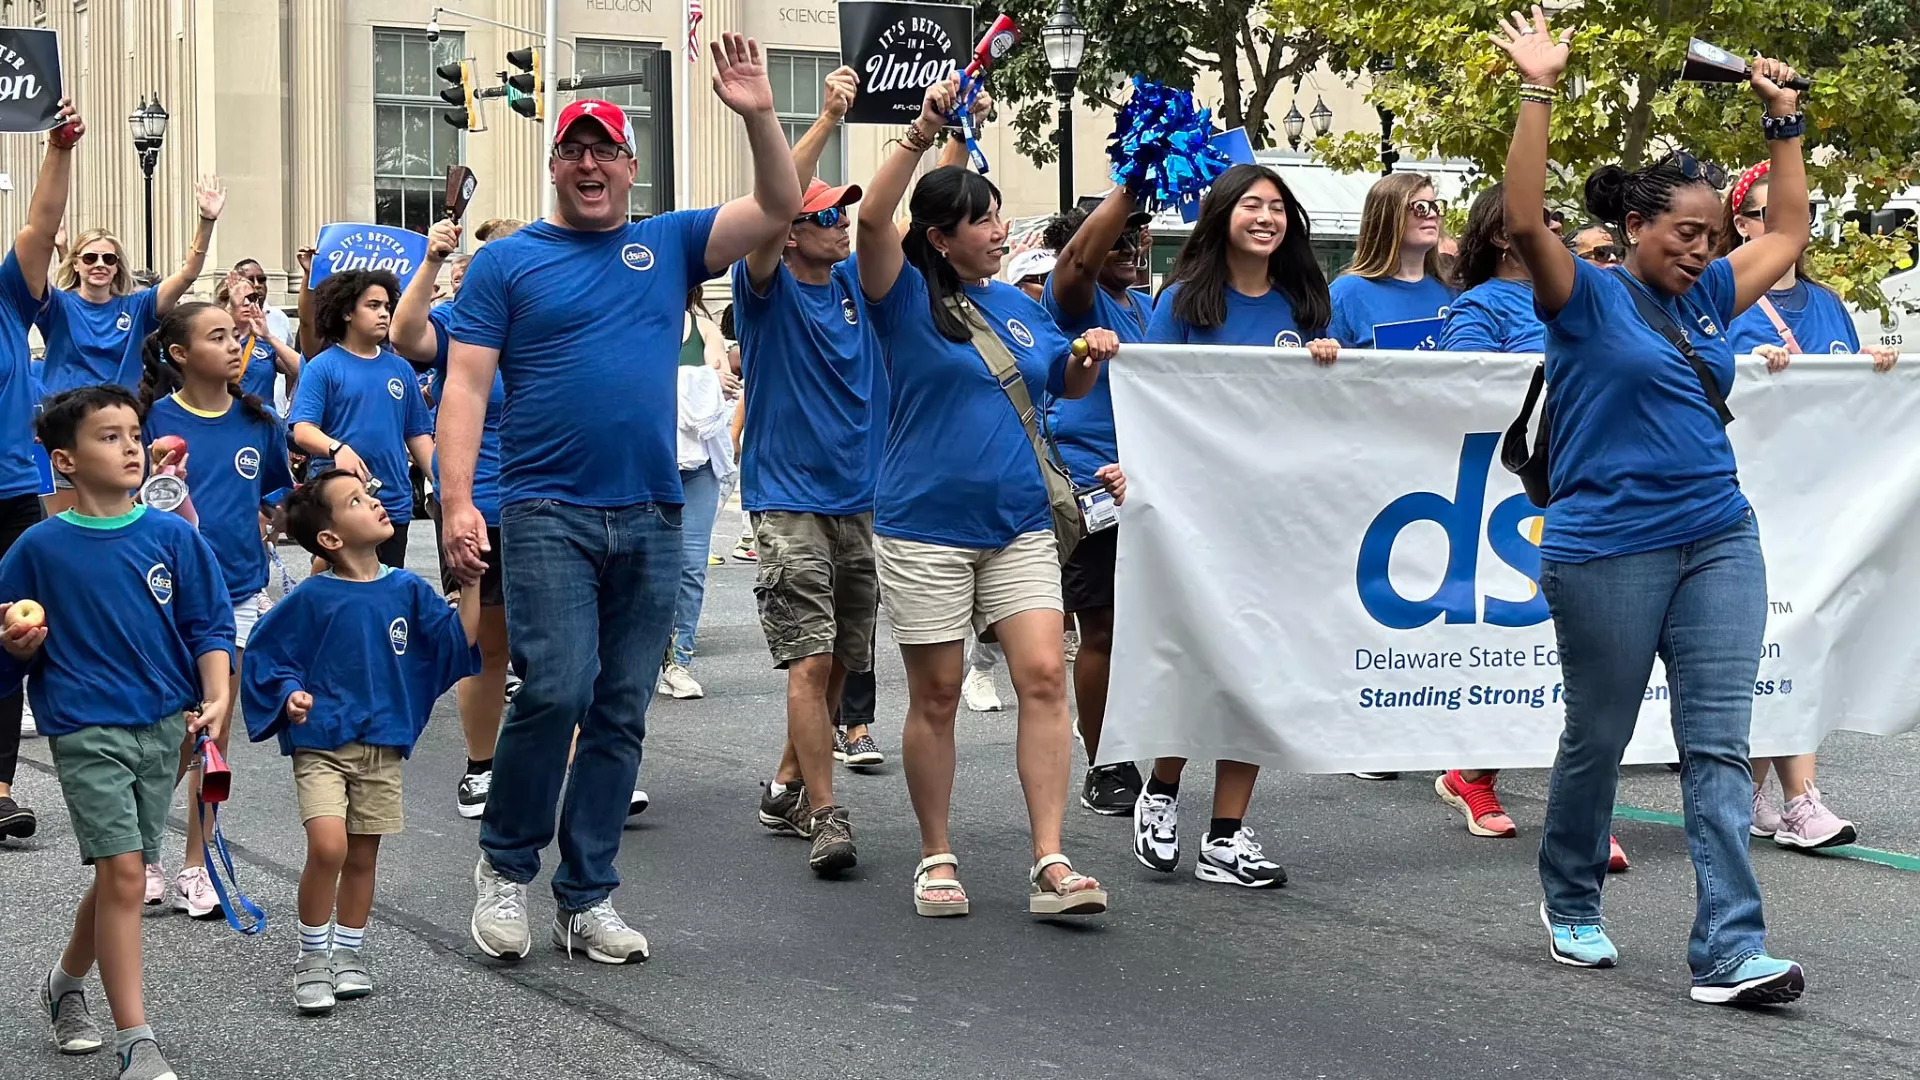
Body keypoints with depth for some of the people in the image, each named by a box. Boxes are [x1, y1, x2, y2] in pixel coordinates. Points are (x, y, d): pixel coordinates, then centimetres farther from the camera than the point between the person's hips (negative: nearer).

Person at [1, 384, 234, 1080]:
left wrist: (215, 699, -10)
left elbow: (208, 626, 4)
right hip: (86, 728, -3)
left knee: (122, 875, 13)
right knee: (122, 870, -12)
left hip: (163, 726, 3)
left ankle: (66, 983, 40)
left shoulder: (172, 536, 1)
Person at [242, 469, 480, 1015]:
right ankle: (312, 959, -2)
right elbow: (265, 654, -1)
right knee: (328, 846, -19)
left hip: (382, 748, 4)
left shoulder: (406, 590, 3)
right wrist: (288, 696, -16)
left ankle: (349, 954, 29)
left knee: (363, 856, 11)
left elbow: (459, 641, 4)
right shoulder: (312, 598, -9)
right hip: (320, 744, -4)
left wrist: (471, 583, -3)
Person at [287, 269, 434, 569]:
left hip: (394, 501, 5)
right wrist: (337, 448, -30)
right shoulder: (324, 367, -2)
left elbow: (418, 434, 15)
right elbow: (303, 431, -10)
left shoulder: (399, 368, 11)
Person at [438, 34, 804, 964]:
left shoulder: (669, 245, 13)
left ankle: (587, 898, 14)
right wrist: (456, 500, -13)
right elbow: (465, 383, -2)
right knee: (556, 690, -15)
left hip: (652, 517, 4)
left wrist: (758, 115, -10)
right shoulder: (506, 263, 5)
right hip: (549, 513, -3)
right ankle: (505, 865, 7)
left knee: (622, 713, 5)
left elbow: (780, 209, 6)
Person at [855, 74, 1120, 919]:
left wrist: (1092, 354, 3)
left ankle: (1050, 864, -10)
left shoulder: (1016, 305, 13)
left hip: (1020, 524, 4)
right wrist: (921, 135, -31)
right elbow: (873, 220, -22)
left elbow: (1066, 384, 26)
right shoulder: (907, 297, -4)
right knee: (936, 695, 3)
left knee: (1044, 674, -9)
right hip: (926, 526, -4)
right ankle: (936, 860, 17)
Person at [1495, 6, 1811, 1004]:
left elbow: (1787, 234, 25)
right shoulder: (1586, 299, -4)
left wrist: (1783, 120, 19)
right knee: (1597, 738, 9)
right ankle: (1570, 905, 32)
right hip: (1607, 553, -5)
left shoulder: (1707, 297, 13)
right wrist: (1537, 91, -23)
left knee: (1718, 745, -3)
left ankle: (1729, 952, -7)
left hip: (1719, 541, 5)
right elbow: (1523, 221, -20)